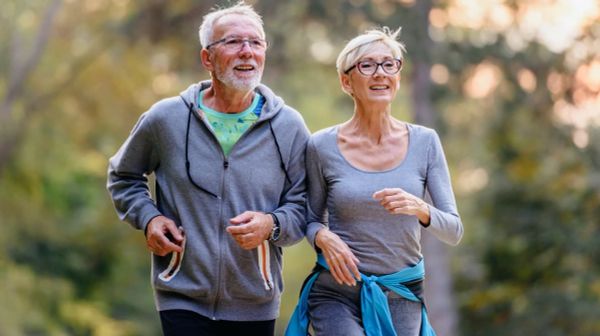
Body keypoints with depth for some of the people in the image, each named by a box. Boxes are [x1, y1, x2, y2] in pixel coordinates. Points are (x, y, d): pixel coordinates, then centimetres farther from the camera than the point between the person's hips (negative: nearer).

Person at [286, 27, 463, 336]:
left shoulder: (424, 142, 0)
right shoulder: (322, 146, -3)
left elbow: (453, 232, -1)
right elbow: (312, 220, 9)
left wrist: (419, 209, -21)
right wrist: (324, 238, -14)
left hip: (402, 297, 3)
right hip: (337, 295, -2)